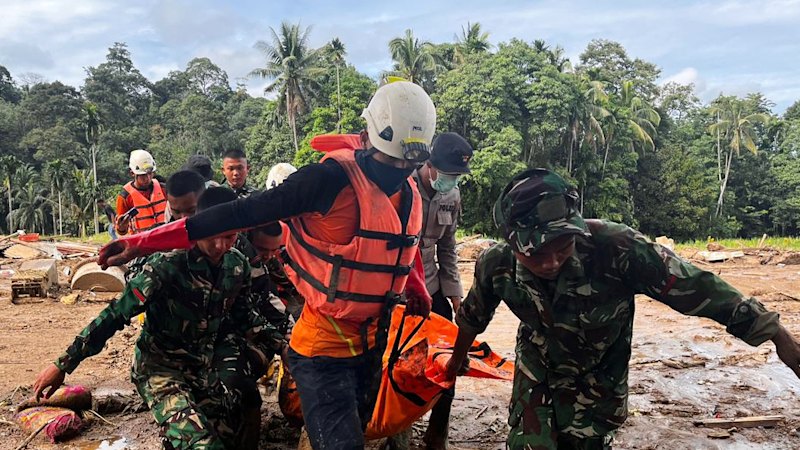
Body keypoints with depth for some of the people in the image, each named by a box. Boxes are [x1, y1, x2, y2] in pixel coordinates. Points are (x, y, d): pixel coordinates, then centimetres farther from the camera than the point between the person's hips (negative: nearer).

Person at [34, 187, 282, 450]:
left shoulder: (238, 266, -5)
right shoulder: (167, 265, -22)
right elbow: (116, 314, -18)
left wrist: (278, 341, 5)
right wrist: (64, 364, -15)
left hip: (206, 368, 6)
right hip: (160, 367, -5)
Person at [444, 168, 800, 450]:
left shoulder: (616, 247, -36)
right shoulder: (496, 265, -24)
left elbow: (694, 287, -25)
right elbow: (473, 316, -1)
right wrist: (456, 362, 16)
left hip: (598, 383, -1)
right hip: (536, 374, 1)